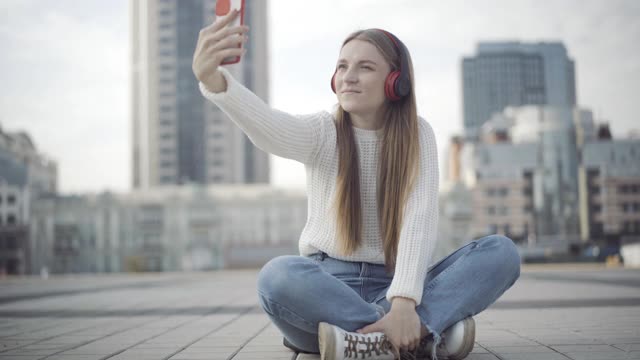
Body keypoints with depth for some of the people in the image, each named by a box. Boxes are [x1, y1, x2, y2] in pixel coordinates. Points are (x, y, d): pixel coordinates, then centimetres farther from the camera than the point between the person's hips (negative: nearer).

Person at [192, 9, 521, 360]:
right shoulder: (321, 132, -1)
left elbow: (420, 219, -13)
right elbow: (267, 126, -25)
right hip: (327, 288, -1)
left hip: (393, 288, 2)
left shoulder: (417, 135, 1)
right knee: (278, 276, -35)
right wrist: (213, 79, -46)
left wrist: (403, 300, -30)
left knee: (502, 251, -19)